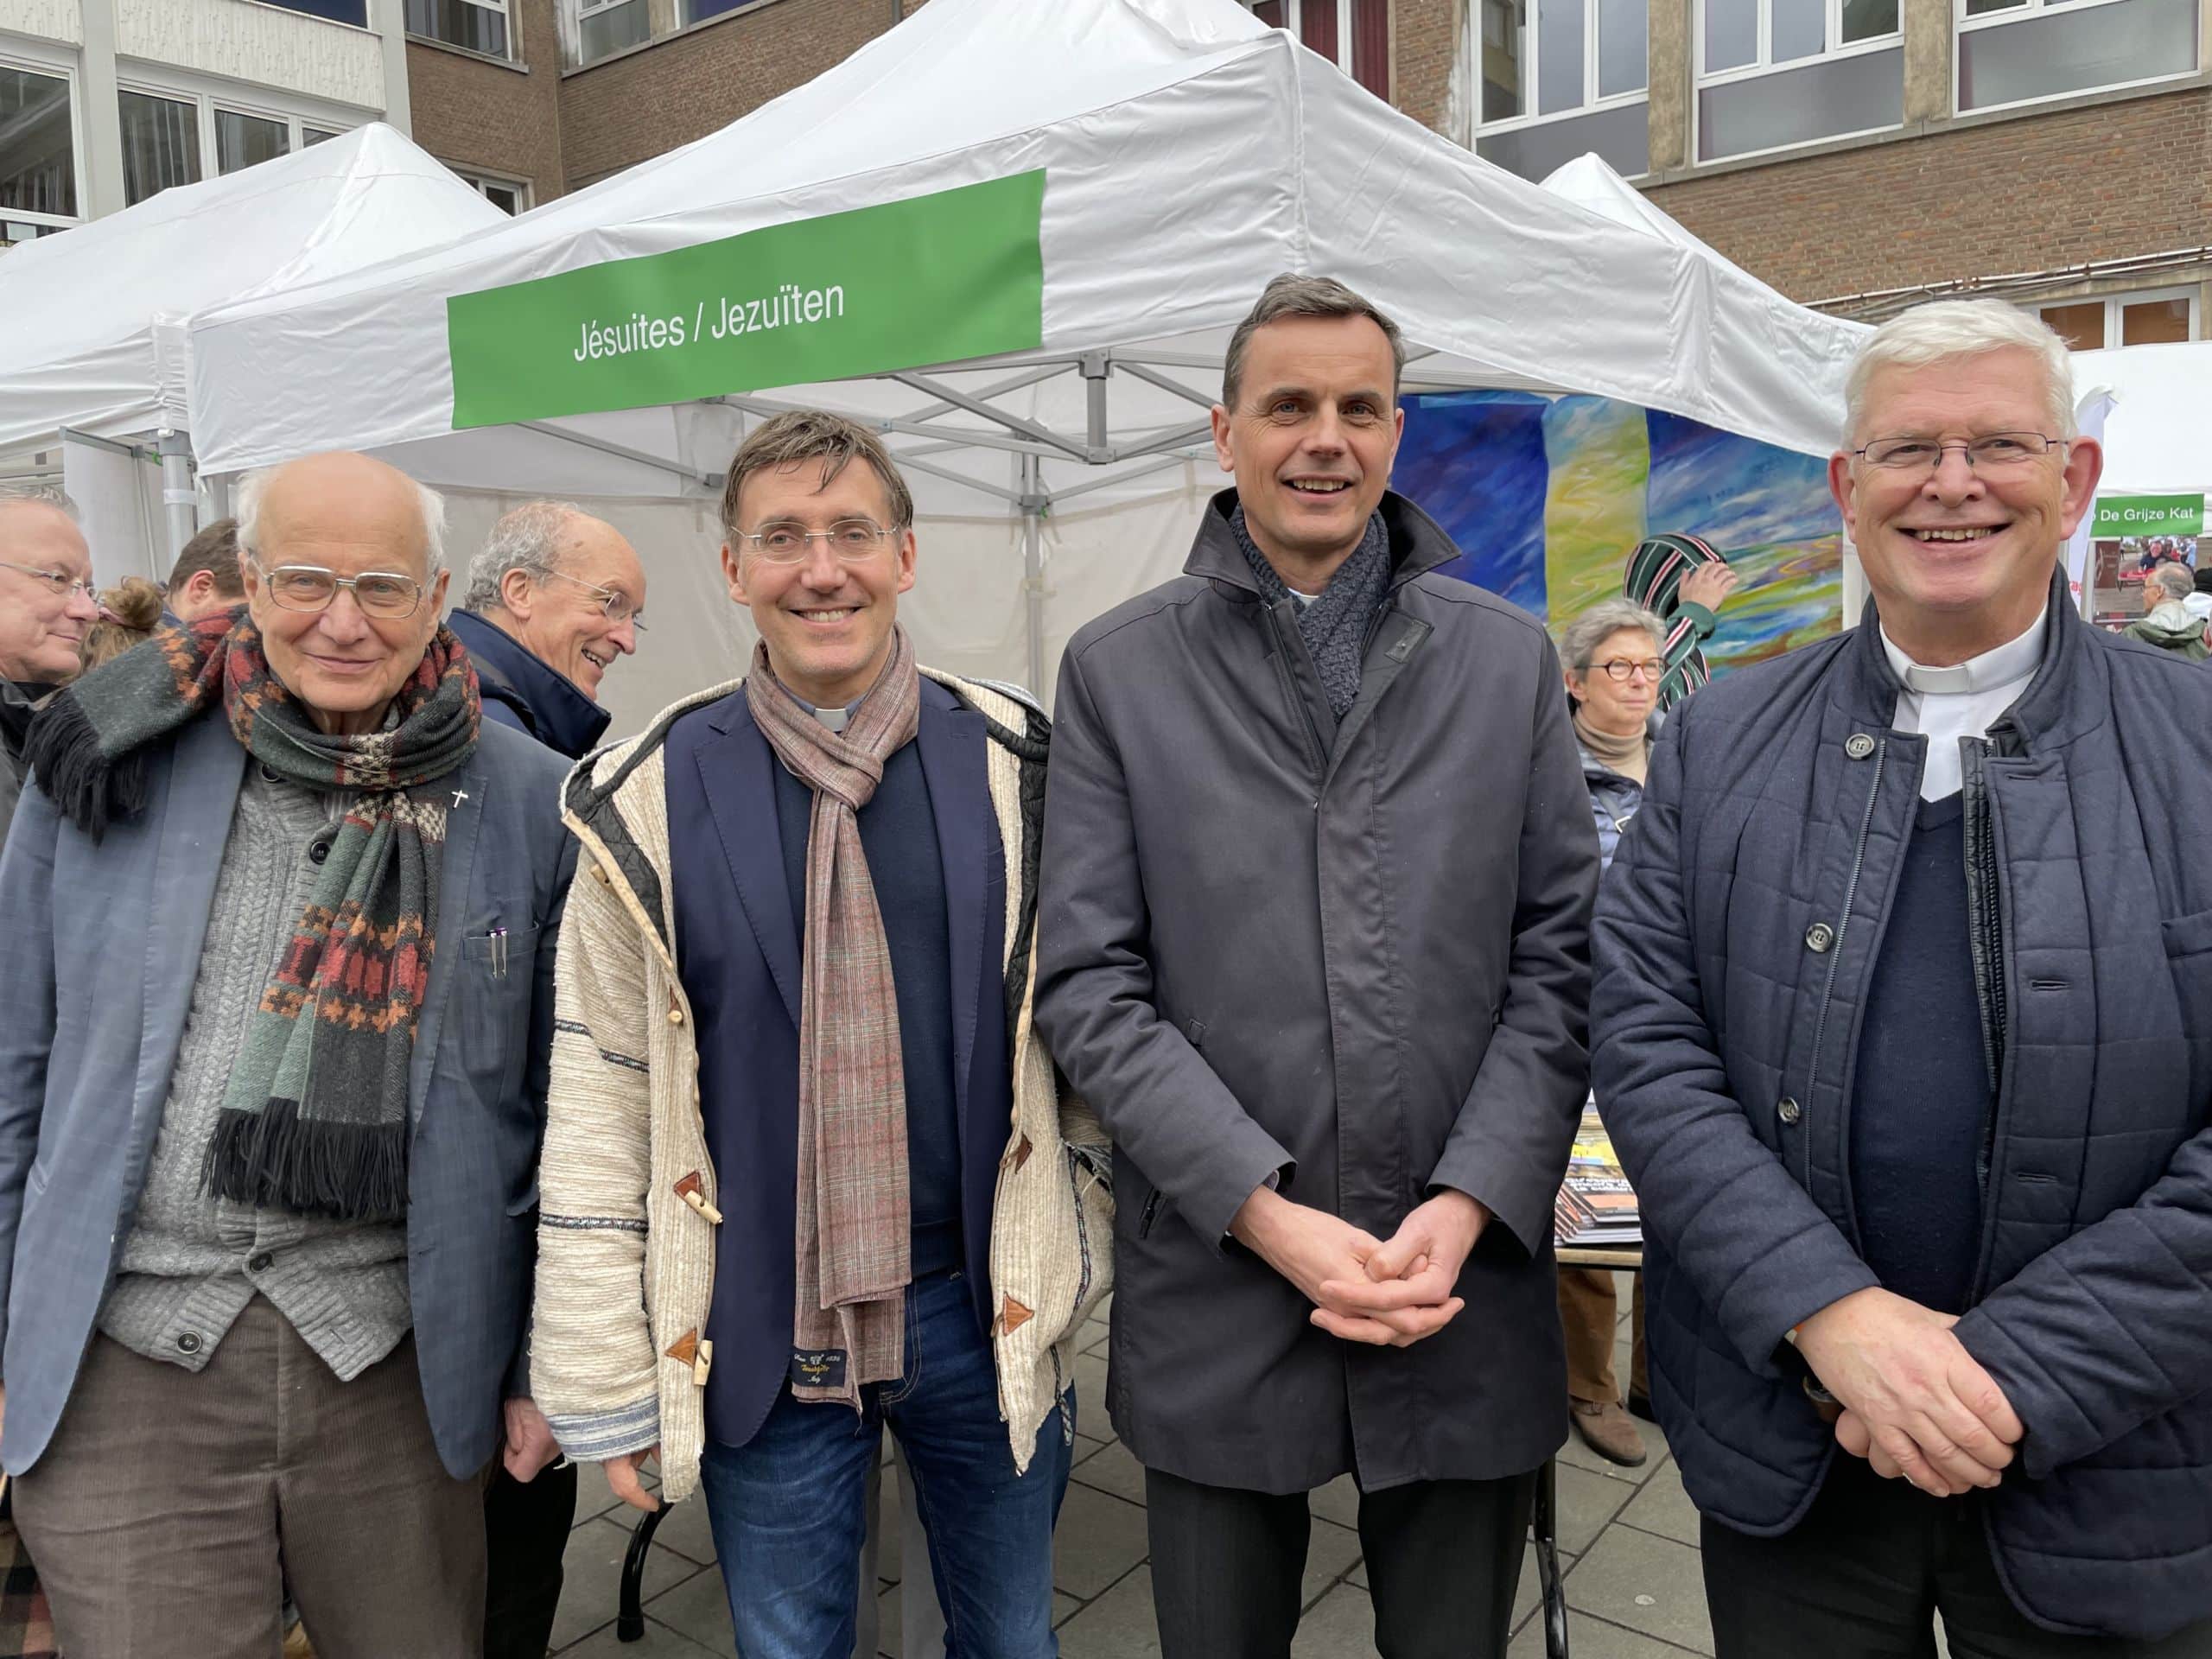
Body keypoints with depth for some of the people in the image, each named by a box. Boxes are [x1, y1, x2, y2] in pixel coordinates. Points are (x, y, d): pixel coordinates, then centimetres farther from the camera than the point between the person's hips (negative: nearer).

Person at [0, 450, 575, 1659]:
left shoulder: (525, 802, -2)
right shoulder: (113, 765, 0)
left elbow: (556, 1104, 3)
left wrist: (547, 1359, 4)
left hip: (403, 1371, 0)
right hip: (122, 1368, 0)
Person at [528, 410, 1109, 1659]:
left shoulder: (1015, 769, -3)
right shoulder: (653, 798, -5)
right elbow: (599, 1100, -3)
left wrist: (1096, 1274, 7)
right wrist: (610, 1384, -2)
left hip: (991, 1309, 1)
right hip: (758, 1331, -1)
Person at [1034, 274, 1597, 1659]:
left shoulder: (1510, 658, 5)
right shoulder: (1116, 671, -1)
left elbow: (1561, 955, 1)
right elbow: (1087, 981, -6)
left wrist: (1466, 1207, -10)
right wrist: (1269, 1214, -13)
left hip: (1469, 1288, 2)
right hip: (1214, 1292, -1)